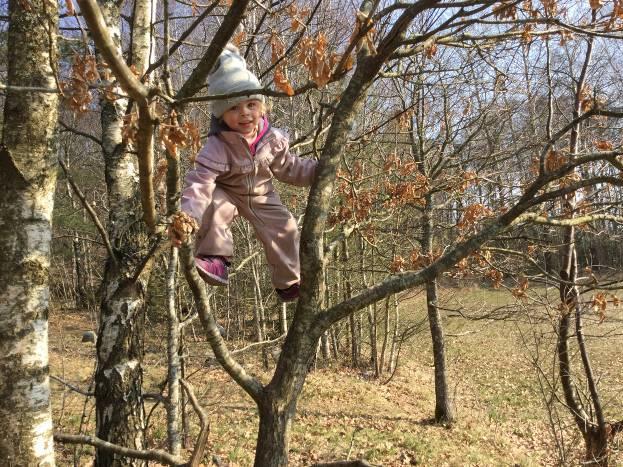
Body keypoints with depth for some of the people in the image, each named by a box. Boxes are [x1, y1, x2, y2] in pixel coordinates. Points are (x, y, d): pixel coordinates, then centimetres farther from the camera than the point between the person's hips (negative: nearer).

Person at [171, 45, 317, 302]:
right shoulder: (217, 146, -32)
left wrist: (318, 169, -10)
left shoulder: (272, 139, -17)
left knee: (285, 229, -3)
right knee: (214, 205, -36)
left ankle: (289, 283, 17)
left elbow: (290, 169, 0)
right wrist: (187, 216, -56)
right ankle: (215, 257, -22)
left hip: (261, 196, 4)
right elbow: (200, 182, -41)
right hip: (226, 193, -4)